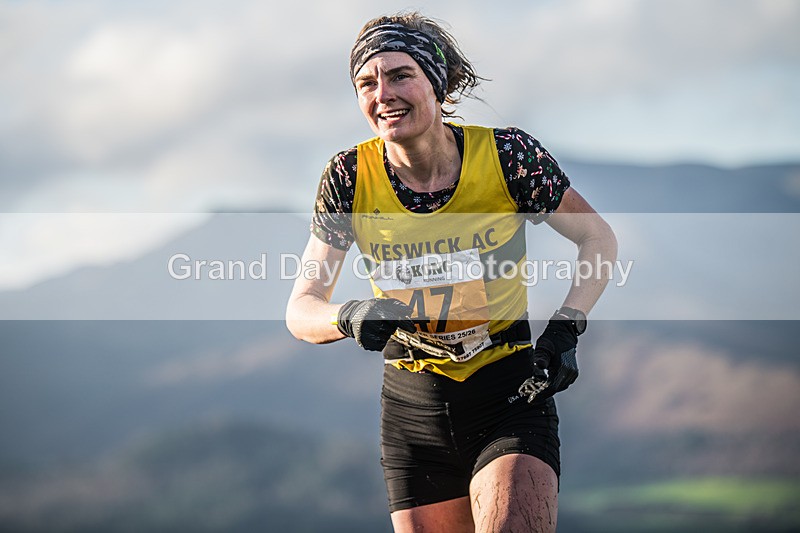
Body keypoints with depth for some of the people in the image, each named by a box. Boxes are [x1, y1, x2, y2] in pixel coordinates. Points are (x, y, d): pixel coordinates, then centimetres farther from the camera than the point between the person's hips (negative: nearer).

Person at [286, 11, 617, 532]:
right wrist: (350, 317, -27)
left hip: (511, 395, -3)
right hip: (413, 406, 3)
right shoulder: (350, 177, -6)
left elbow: (599, 239, 3)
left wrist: (565, 329, -12)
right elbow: (301, 309, -4)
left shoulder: (507, 155, -11)